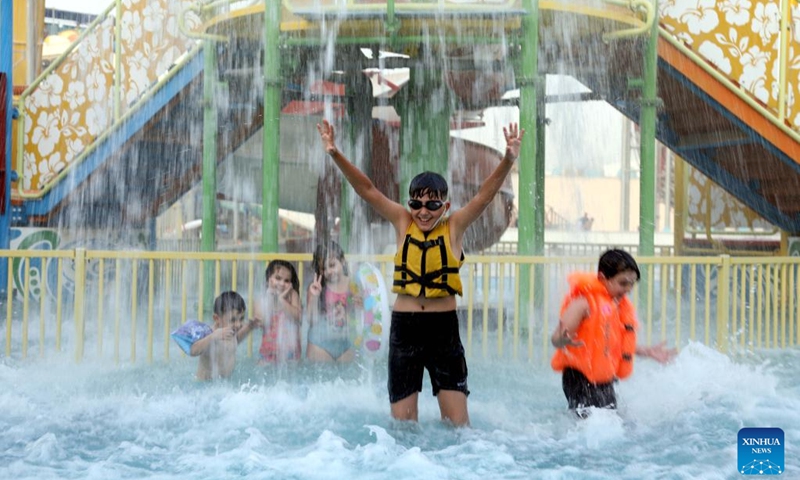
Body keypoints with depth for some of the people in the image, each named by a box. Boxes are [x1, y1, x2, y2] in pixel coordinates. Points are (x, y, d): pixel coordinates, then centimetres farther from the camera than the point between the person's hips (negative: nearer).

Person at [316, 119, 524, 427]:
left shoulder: (454, 227, 1)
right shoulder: (403, 223, 4)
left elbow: (486, 194, -11)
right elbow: (367, 190, -2)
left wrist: (508, 161, -27)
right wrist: (336, 155, -13)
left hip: (444, 328, -1)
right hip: (404, 327, 1)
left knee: (457, 423, -1)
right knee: (402, 422, 5)